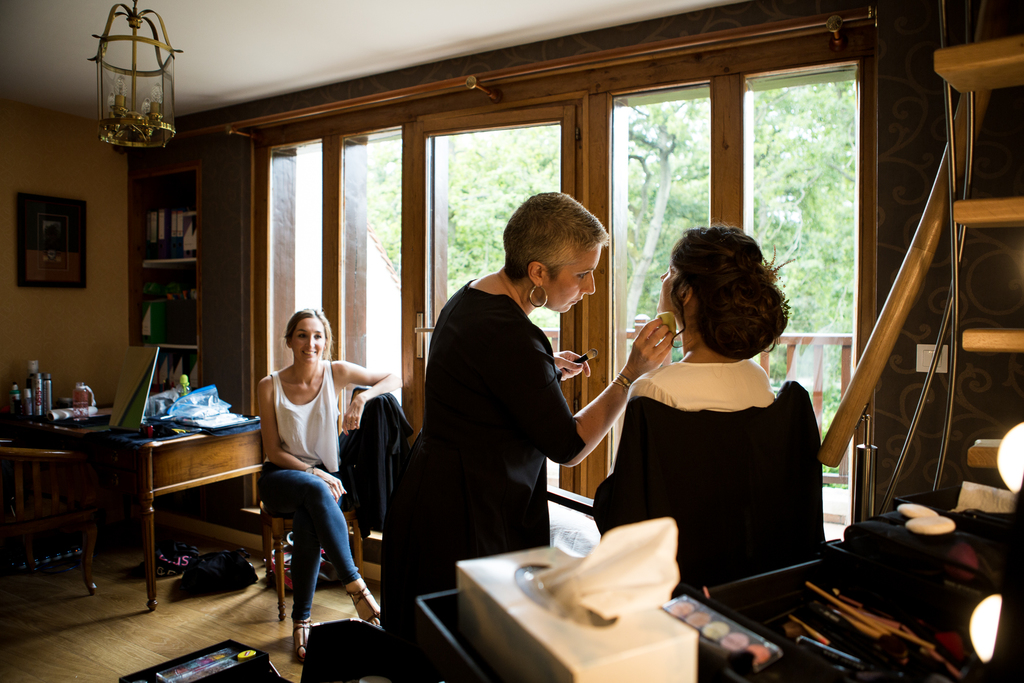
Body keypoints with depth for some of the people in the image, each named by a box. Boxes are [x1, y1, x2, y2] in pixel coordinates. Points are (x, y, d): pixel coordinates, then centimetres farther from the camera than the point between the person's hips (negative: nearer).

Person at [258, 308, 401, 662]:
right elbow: (273, 451, -4)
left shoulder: (336, 373, -3)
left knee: (307, 521, -34)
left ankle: (301, 621, -20)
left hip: (323, 476, 1)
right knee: (315, 491, -36)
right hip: (280, 478, -1)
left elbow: (395, 379, -4)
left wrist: (362, 397, -22)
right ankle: (356, 587, -37)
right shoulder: (270, 386, -4)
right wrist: (314, 473, -19)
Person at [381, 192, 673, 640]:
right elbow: (569, 447, -17)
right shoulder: (508, 334, -25)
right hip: (467, 519, -10)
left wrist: (545, 370, 12)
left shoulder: (471, 296, 6)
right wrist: (632, 373, -18)